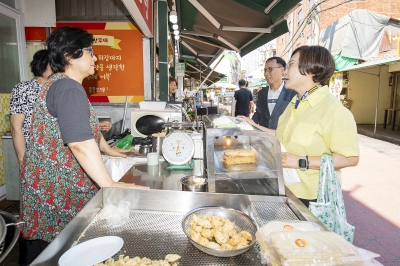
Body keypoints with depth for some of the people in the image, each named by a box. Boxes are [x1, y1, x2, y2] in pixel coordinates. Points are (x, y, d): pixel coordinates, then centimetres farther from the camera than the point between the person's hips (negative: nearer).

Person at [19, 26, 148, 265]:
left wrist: (108, 149, 28)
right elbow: (80, 144, -32)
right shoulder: (68, 89, -22)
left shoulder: (63, 85, 12)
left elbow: (84, 124, 22)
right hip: (55, 186, -10)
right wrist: (110, 185, -30)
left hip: (60, 182, 10)